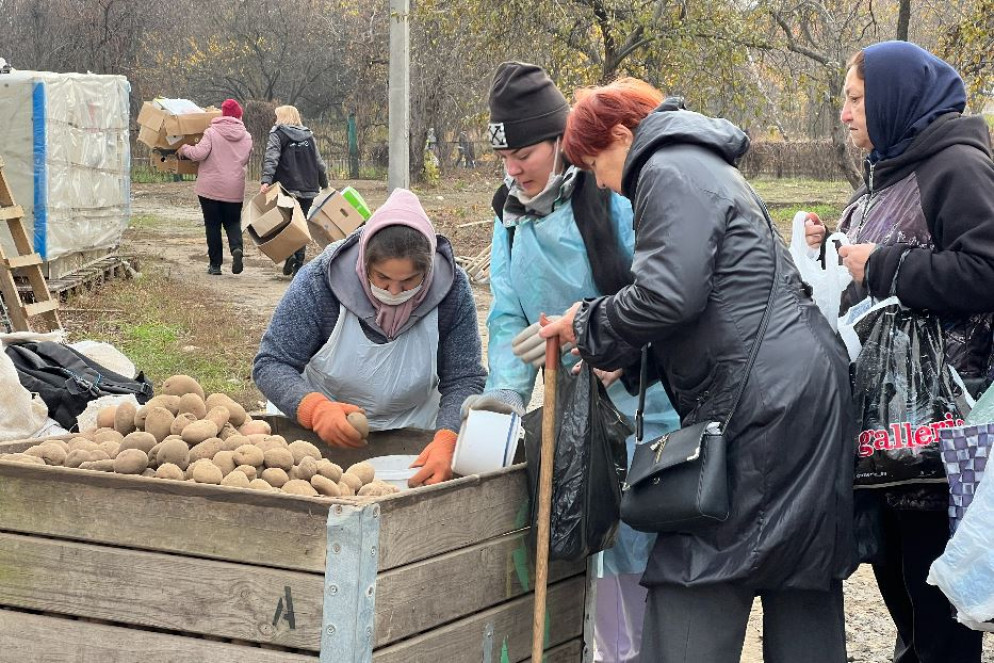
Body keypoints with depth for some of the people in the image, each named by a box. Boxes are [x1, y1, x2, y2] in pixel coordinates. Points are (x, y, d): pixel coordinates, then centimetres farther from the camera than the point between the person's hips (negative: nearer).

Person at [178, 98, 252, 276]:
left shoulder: (212, 133, -8)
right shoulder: (246, 137, 5)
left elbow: (199, 153, -17)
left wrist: (184, 149, 2)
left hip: (210, 187, -3)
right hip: (235, 189, 3)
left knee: (212, 225, 7)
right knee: (233, 222, 13)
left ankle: (215, 264, 8)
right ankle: (236, 248, -17)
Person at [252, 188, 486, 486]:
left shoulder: (452, 289, -13)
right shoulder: (318, 281, -18)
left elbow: (464, 380, -10)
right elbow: (270, 364, -14)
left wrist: (446, 442, -30)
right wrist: (316, 409, -35)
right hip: (319, 438, -2)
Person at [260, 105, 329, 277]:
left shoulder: (277, 135, 0)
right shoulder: (308, 136, 13)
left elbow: (271, 158, -16)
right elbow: (319, 164, 14)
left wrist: (266, 180, -26)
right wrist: (325, 185, 24)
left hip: (287, 189, -4)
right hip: (308, 190, 4)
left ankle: (288, 253, -16)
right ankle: (299, 265, 6)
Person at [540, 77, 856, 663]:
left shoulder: (670, 172, -7)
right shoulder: (704, 167, 25)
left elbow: (667, 293, -19)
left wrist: (588, 326, -3)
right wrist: (620, 357, 22)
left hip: (762, 401, -11)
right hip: (804, 393, 11)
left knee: (695, 584, -8)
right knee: (801, 582, 12)